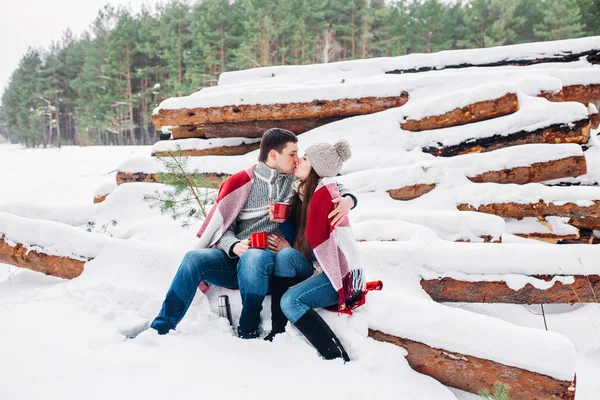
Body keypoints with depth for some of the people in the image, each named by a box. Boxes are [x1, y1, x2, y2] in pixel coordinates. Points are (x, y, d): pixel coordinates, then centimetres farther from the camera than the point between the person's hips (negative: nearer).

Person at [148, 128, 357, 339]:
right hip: (234, 258, 1)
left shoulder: (297, 181, 9)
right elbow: (221, 224, 5)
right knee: (194, 258, -27)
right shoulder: (240, 182, 5)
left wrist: (347, 199, -8)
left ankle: (248, 334, -22)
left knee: (253, 257, -36)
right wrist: (234, 246, -16)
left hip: (270, 261, -1)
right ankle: (160, 329, -19)